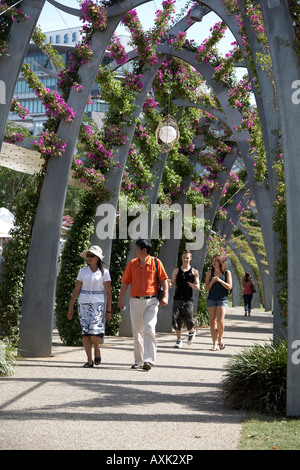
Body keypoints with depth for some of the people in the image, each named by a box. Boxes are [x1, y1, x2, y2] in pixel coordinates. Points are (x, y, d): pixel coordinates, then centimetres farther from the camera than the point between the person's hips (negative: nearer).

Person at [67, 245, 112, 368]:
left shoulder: (104, 272, 2)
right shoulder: (83, 271, 8)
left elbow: (108, 292, 2)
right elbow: (76, 290, 9)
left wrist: (109, 310, -1)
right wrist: (71, 307, 4)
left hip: (97, 303, -3)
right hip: (83, 303, 3)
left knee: (94, 331, -16)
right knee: (85, 332, -2)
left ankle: (97, 349, 14)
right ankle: (89, 360, 5)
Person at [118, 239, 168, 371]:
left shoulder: (156, 263, -1)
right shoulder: (132, 264, 7)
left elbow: (164, 280, 1)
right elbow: (125, 282, 7)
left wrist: (165, 296, -11)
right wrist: (121, 298, -1)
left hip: (151, 301, -4)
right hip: (135, 301, 4)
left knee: (149, 329, -16)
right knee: (137, 332, 9)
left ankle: (148, 360, -15)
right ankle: (138, 361, 19)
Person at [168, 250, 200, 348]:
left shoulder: (194, 272, 7)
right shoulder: (176, 270, 10)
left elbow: (198, 287, 7)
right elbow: (172, 285, 10)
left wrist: (194, 286, -16)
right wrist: (169, 283, -13)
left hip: (188, 300, -1)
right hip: (177, 299, 2)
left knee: (189, 321, -5)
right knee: (176, 320, -4)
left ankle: (192, 332, 29)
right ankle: (179, 340, 11)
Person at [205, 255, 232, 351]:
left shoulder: (227, 273, 5)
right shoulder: (210, 273, 8)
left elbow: (229, 286, -2)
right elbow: (207, 288, 7)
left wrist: (220, 280, -15)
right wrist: (212, 281, -11)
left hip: (222, 299, -2)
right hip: (211, 299, 2)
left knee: (220, 321, -14)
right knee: (213, 321, -1)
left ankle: (220, 339, 10)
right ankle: (214, 344, 2)